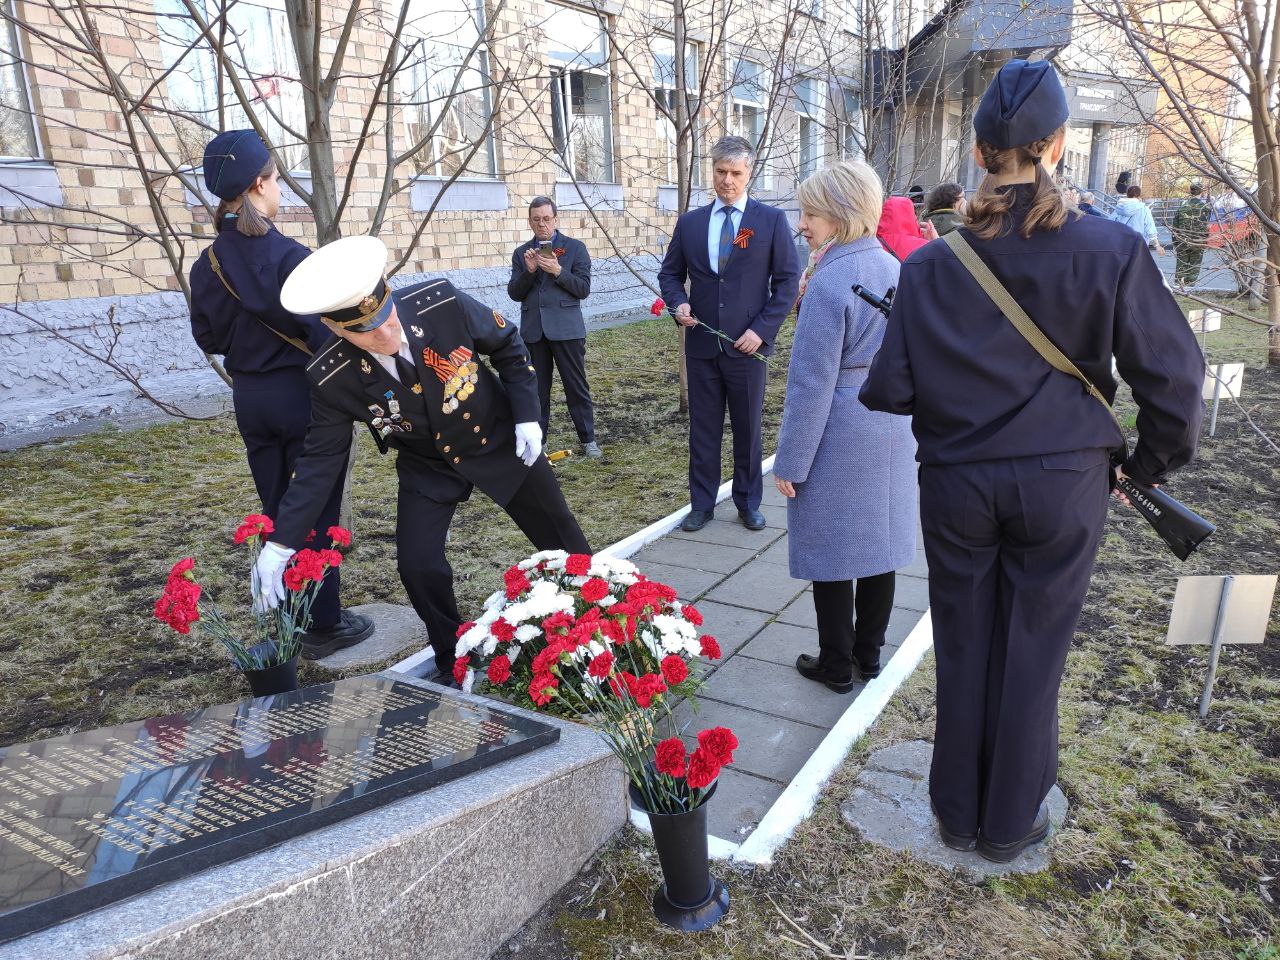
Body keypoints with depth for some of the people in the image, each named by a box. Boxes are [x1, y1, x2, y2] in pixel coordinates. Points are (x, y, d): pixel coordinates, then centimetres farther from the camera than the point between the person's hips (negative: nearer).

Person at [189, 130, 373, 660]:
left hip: (250, 398, 6)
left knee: (276, 511, 16)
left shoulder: (208, 264, 1)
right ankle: (323, 625, 15)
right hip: (303, 394, -6)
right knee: (318, 513, 6)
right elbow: (324, 332, -21)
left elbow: (208, 337, 9)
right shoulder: (291, 257, -19)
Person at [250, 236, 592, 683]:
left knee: (560, 536, 12)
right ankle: (453, 662, 19)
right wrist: (280, 543, -19)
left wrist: (527, 415, -14)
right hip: (427, 466, 1)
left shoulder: (440, 302, -28)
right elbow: (321, 459, -14)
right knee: (418, 566, -10)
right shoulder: (332, 377, -24)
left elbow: (507, 345, -10)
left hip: (499, 441, 0)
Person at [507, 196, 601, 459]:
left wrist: (558, 271, -16)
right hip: (533, 330, 3)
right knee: (536, 389, 8)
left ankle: (588, 440, 12)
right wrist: (529, 271, -11)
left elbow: (584, 289, -3)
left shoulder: (575, 248, 3)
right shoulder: (522, 253, 11)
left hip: (566, 329, -2)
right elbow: (514, 293, 6)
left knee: (577, 387, 2)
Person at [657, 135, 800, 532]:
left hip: (747, 344, -2)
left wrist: (762, 329, -12)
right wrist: (679, 303, -8)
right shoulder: (690, 222, 7)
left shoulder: (772, 220, -1)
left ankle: (748, 503, 24)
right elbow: (670, 273, 13)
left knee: (748, 429, 9)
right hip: (701, 343, 2)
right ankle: (701, 504, 20)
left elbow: (787, 280, -2)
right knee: (703, 428, 9)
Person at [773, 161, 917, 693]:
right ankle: (869, 656, 31)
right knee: (879, 543, 16)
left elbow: (812, 384, -19)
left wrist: (789, 462, -12)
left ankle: (837, 666, 21)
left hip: (841, 434, -8)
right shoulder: (894, 269, 4)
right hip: (892, 428, 8)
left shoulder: (829, 282, -20)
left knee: (831, 550, 7)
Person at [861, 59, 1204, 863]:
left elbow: (892, 389, -7)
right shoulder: (1111, 250, -9)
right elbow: (1173, 373, -6)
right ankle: (1011, 823, 31)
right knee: (1033, 655, 13)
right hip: (1063, 485, 0)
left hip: (957, 485, 1)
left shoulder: (932, 264, -8)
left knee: (963, 651, 15)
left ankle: (960, 813, 32)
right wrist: (1154, 462, 10)